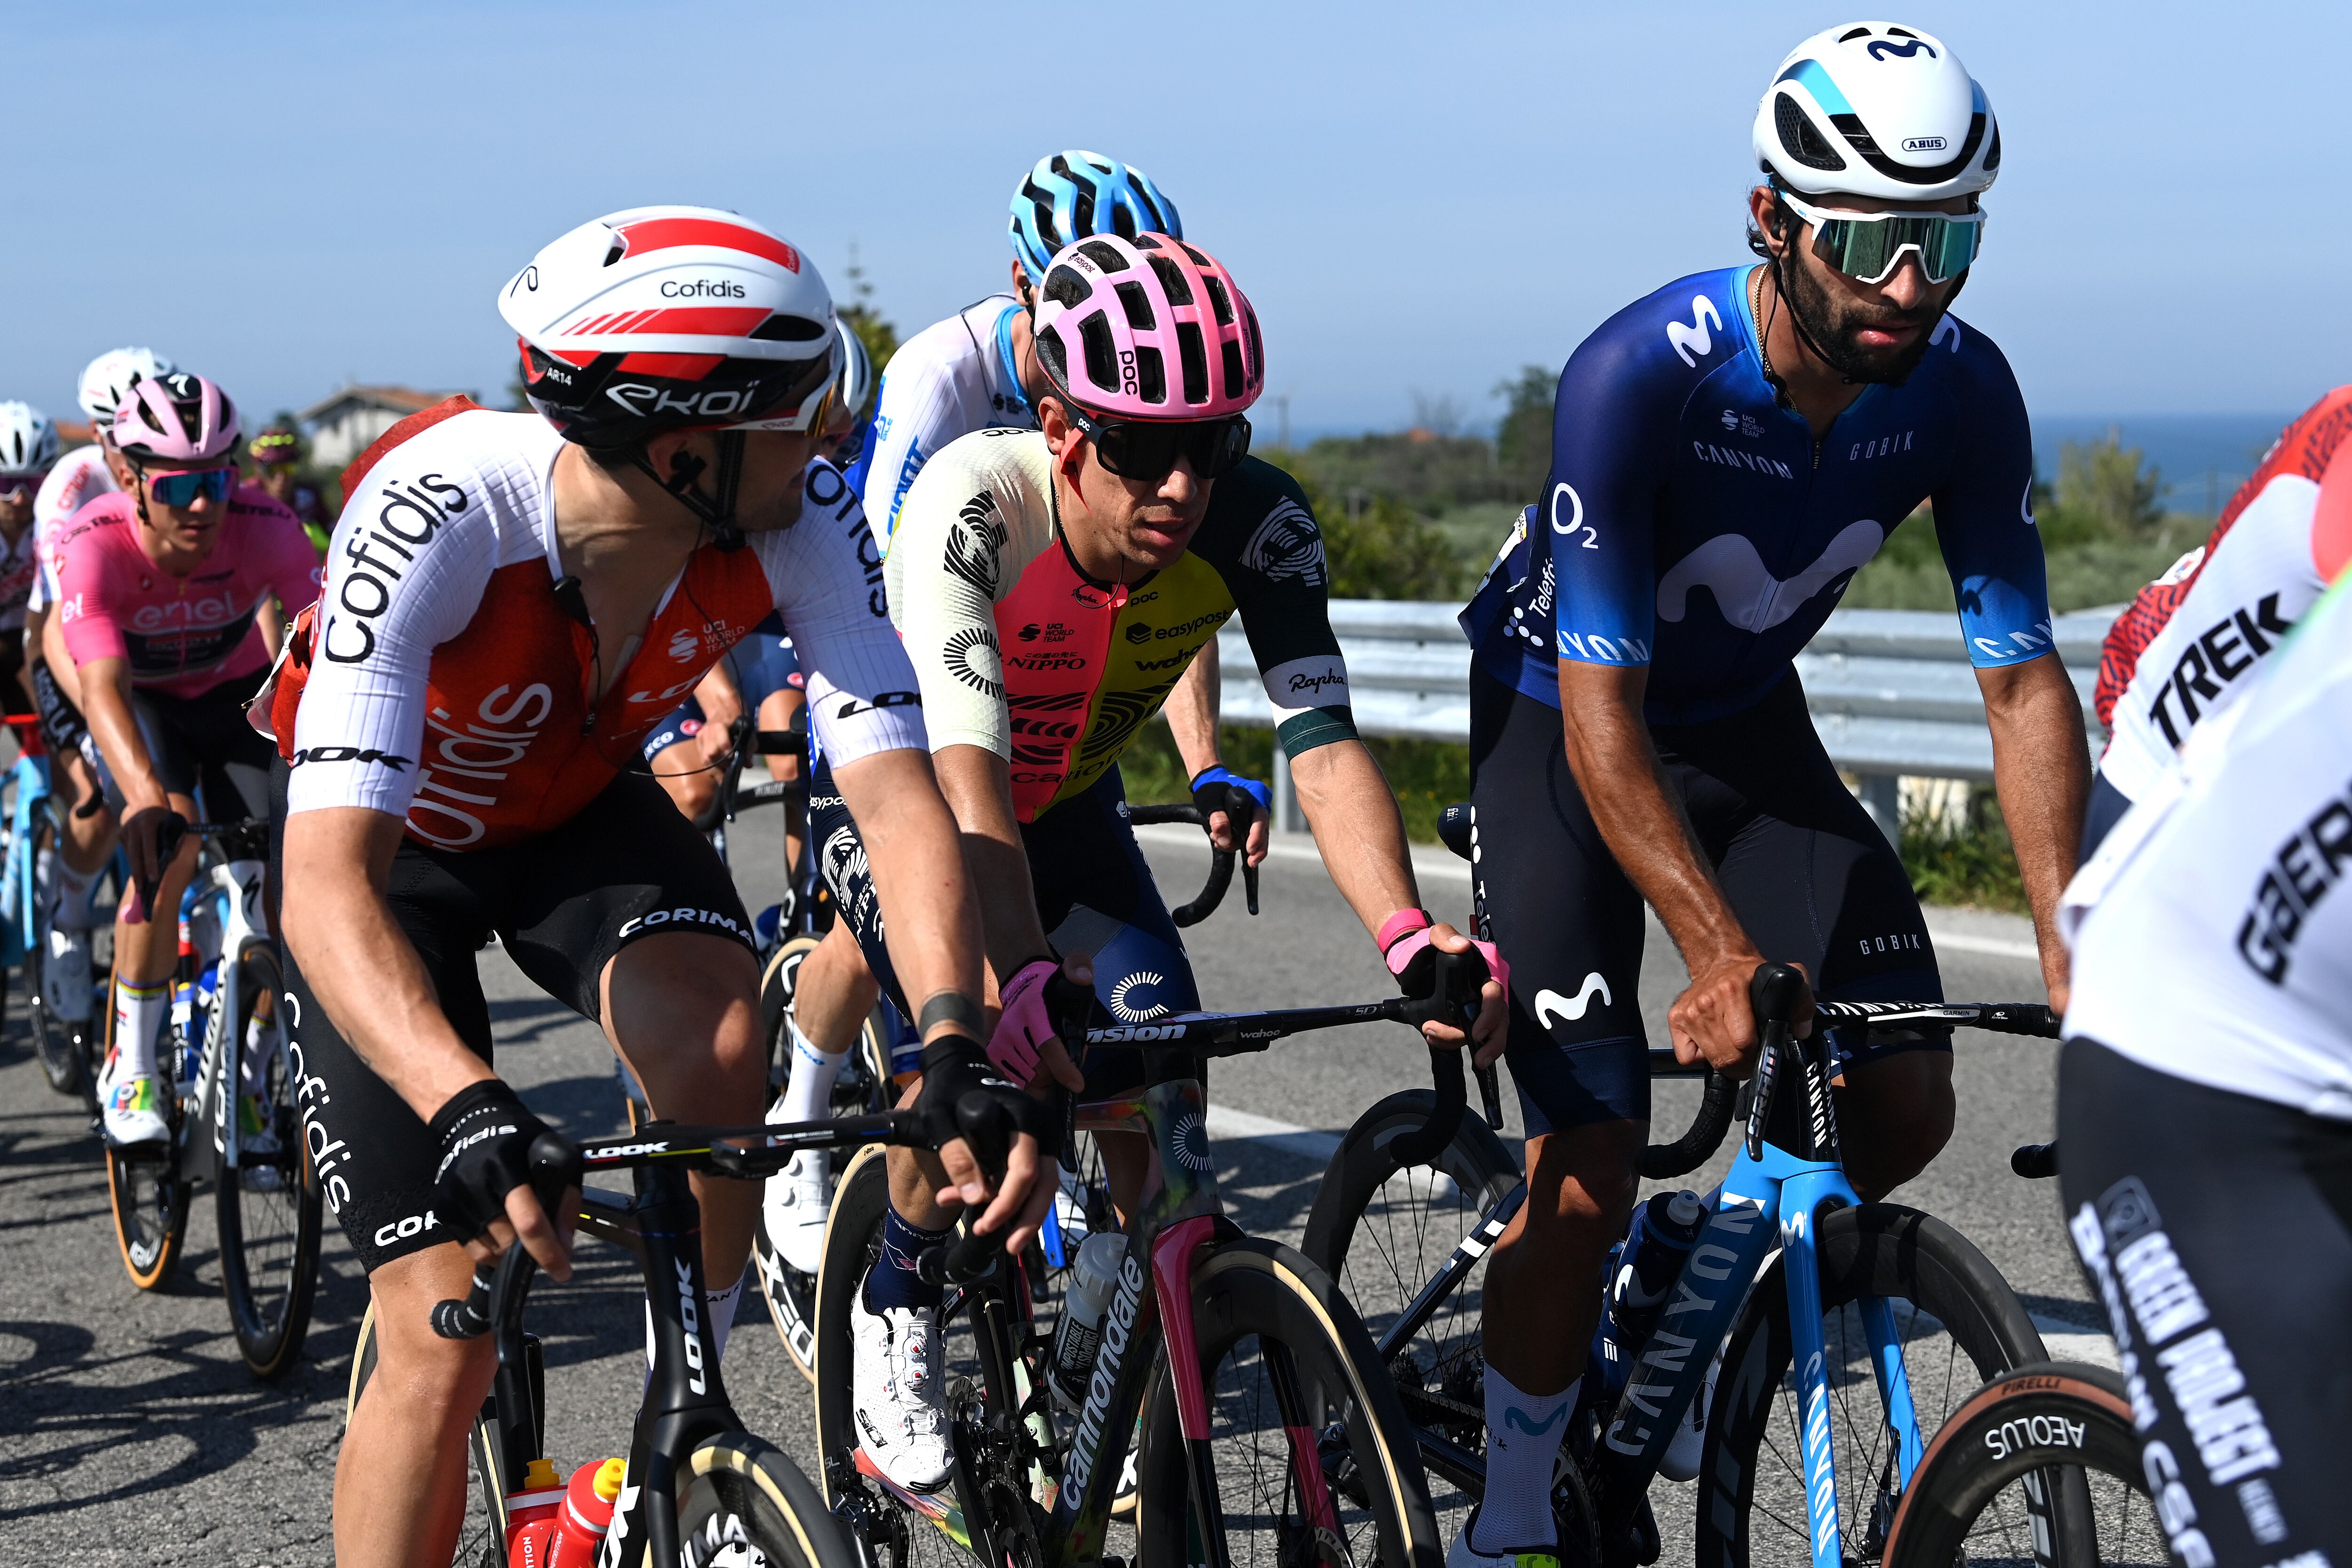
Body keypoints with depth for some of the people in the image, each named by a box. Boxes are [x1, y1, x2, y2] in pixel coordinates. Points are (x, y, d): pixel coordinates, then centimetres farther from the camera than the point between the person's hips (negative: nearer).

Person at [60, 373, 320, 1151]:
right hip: (140, 702, -2)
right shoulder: (96, 544, -34)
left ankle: (254, 1083, 10)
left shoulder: (265, 527, -31)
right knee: (167, 849, -26)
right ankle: (130, 1072, -11)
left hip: (237, 694, 2)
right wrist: (145, 795, -61)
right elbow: (101, 687, -45)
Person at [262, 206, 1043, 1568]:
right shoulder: (434, 513, -39)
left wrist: (957, 1047, -49)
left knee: (720, 1047, -30)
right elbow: (327, 882, -46)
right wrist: (470, 1113, -61)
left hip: (579, 803, 3)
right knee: (446, 1335, -13)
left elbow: (898, 791, -32)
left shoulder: (800, 514, -28)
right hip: (391, 841, -3)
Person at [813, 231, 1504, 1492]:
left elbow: (1323, 739, -35)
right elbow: (963, 773, -46)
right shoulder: (971, 502, -38)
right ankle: (898, 1315, -2)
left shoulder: (1257, 522, -28)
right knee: (969, 1033, -28)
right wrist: (1020, 977, -61)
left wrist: (1409, 940, -51)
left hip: (1067, 800, 4)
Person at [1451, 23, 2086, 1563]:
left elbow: (2023, 677, -15)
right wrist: (1722, 955, -45)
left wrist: (2068, 941, -25)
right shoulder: (1640, 377, -34)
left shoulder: (1961, 389, -19)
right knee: (1591, 1167, -14)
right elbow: (1601, 715, -35)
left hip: (1747, 719, 5)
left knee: (1905, 1103, -7)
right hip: (1561, 722, -5)